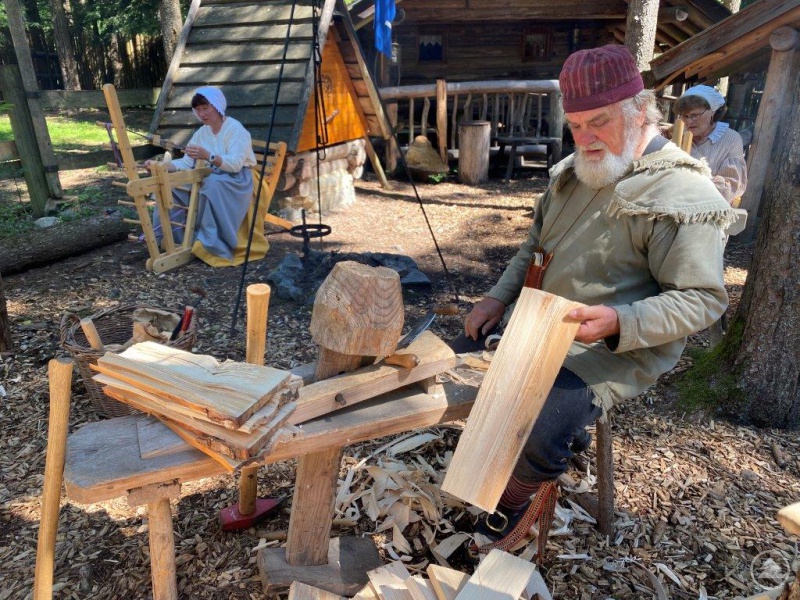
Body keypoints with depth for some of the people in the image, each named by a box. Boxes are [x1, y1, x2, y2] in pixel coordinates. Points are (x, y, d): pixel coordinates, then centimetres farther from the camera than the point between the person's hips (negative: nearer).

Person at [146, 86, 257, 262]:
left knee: (212, 185, -38)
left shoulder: (235, 129, -13)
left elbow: (235, 164, -27)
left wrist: (207, 156, -41)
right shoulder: (201, 133, 10)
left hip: (236, 180, -7)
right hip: (208, 179, 7)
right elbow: (186, 163, 3)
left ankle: (212, 242, -34)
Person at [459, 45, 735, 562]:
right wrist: (499, 298, 3)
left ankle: (514, 504, 10)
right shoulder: (574, 174, 7)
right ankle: (538, 483, 20)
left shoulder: (681, 196, -17)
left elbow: (703, 300, -17)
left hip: (616, 352, -8)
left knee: (535, 435, -28)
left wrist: (618, 322, -32)